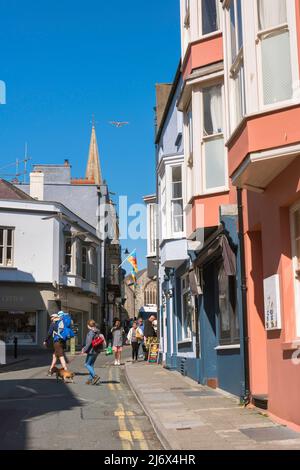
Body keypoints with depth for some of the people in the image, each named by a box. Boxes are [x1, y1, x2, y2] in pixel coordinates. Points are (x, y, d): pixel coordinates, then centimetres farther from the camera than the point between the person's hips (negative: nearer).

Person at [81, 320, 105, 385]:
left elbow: (89, 343, -22)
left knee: (87, 364, -1)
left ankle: (95, 376, -14)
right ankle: (90, 379, 16)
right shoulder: (97, 332, 10)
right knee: (91, 365, 15)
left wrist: (84, 350, -14)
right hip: (97, 351, 9)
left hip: (92, 351, -9)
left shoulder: (91, 332, -16)